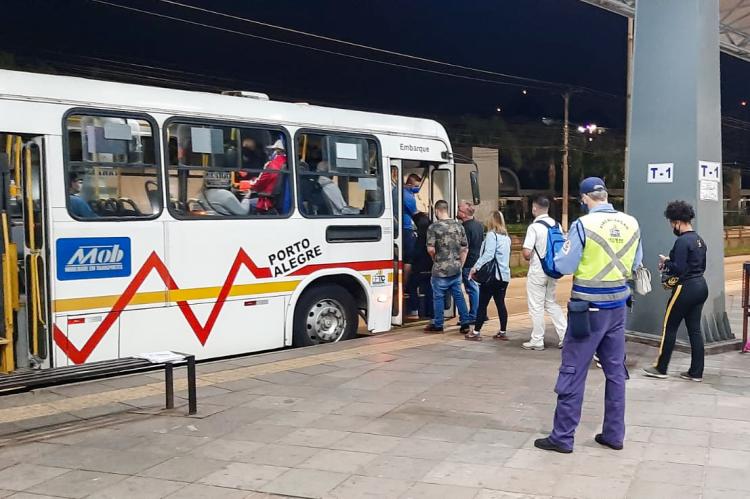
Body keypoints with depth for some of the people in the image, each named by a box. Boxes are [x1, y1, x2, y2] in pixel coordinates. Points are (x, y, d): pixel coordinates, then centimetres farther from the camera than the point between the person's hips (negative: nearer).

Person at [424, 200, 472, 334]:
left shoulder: (434, 227, -11)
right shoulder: (459, 226, 5)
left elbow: (430, 249, -16)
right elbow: (465, 249, 7)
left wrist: (435, 259, 4)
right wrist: (460, 264, 15)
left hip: (440, 269, -5)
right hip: (456, 268, 5)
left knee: (438, 297, 7)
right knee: (458, 295, 11)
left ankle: (437, 325, 15)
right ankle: (465, 324, 11)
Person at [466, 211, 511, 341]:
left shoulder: (491, 234, -8)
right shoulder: (506, 237, 15)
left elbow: (488, 254, -19)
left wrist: (476, 267, -19)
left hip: (492, 275, -7)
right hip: (504, 275, 7)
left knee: (482, 304, -2)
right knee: (500, 303, 11)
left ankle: (476, 332, 1)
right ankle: (503, 332, 13)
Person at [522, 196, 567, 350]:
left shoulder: (534, 227, -17)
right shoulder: (556, 225, 4)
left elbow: (526, 252, -21)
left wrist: (528, 259, 0)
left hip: (537, 271, -7)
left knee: (536, 307, 3)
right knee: (551, 303, 18)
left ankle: (537, 341, 10)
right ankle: (565, 336, 12)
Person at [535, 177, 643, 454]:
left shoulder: (583, 225, -16)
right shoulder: (631, 224, 1)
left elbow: (564, 266, -11)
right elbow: (635, 265, 12)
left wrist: (563, 250, 8)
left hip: (588, 309, -5)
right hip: (618, 307, 5)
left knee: (573, 372, 2)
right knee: (616, 371, 15)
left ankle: (562, 436, 8)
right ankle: (614, 434, 23)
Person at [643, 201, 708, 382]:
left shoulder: (682, 241, -17)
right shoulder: (699, 240, 11)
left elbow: (679, 269, -21)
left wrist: (666, 262, -2)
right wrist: (671, 263, 13)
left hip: (686, 288, -9)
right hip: (701, 286, 9)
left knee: (669, 327, 3)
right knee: (694, 329, 10)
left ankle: (661, 368, 11)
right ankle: (696, 372, 13)